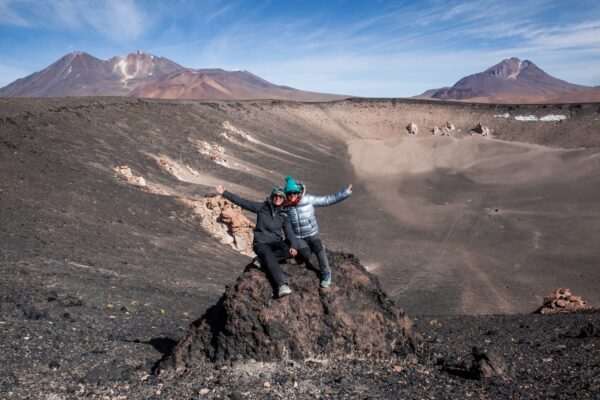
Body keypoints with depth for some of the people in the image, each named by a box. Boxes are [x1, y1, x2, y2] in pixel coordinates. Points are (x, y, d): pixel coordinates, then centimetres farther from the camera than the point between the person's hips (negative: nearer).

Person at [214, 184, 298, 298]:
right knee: (270, 257, -35)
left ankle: (263, 260, -19)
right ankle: (282, 285, -45)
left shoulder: (284, 215, 5)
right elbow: (242, 202, -1)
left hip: (275, 242, 3)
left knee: (289, 252, -29)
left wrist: (293, 246, -24)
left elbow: (289, 232, -5)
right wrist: (224, 193, -5)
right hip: (260, 243, -3)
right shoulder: (262, 207, 0)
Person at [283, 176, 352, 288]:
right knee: (306, 256, -20)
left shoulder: (308, 199, -11)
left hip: (312, 233, -1)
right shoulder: (285, 205, -5)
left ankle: (326, 274, -11)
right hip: (297, 237, 1)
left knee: (318, 248, -26)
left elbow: (327, 200, -10)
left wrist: (345, 192, -15)